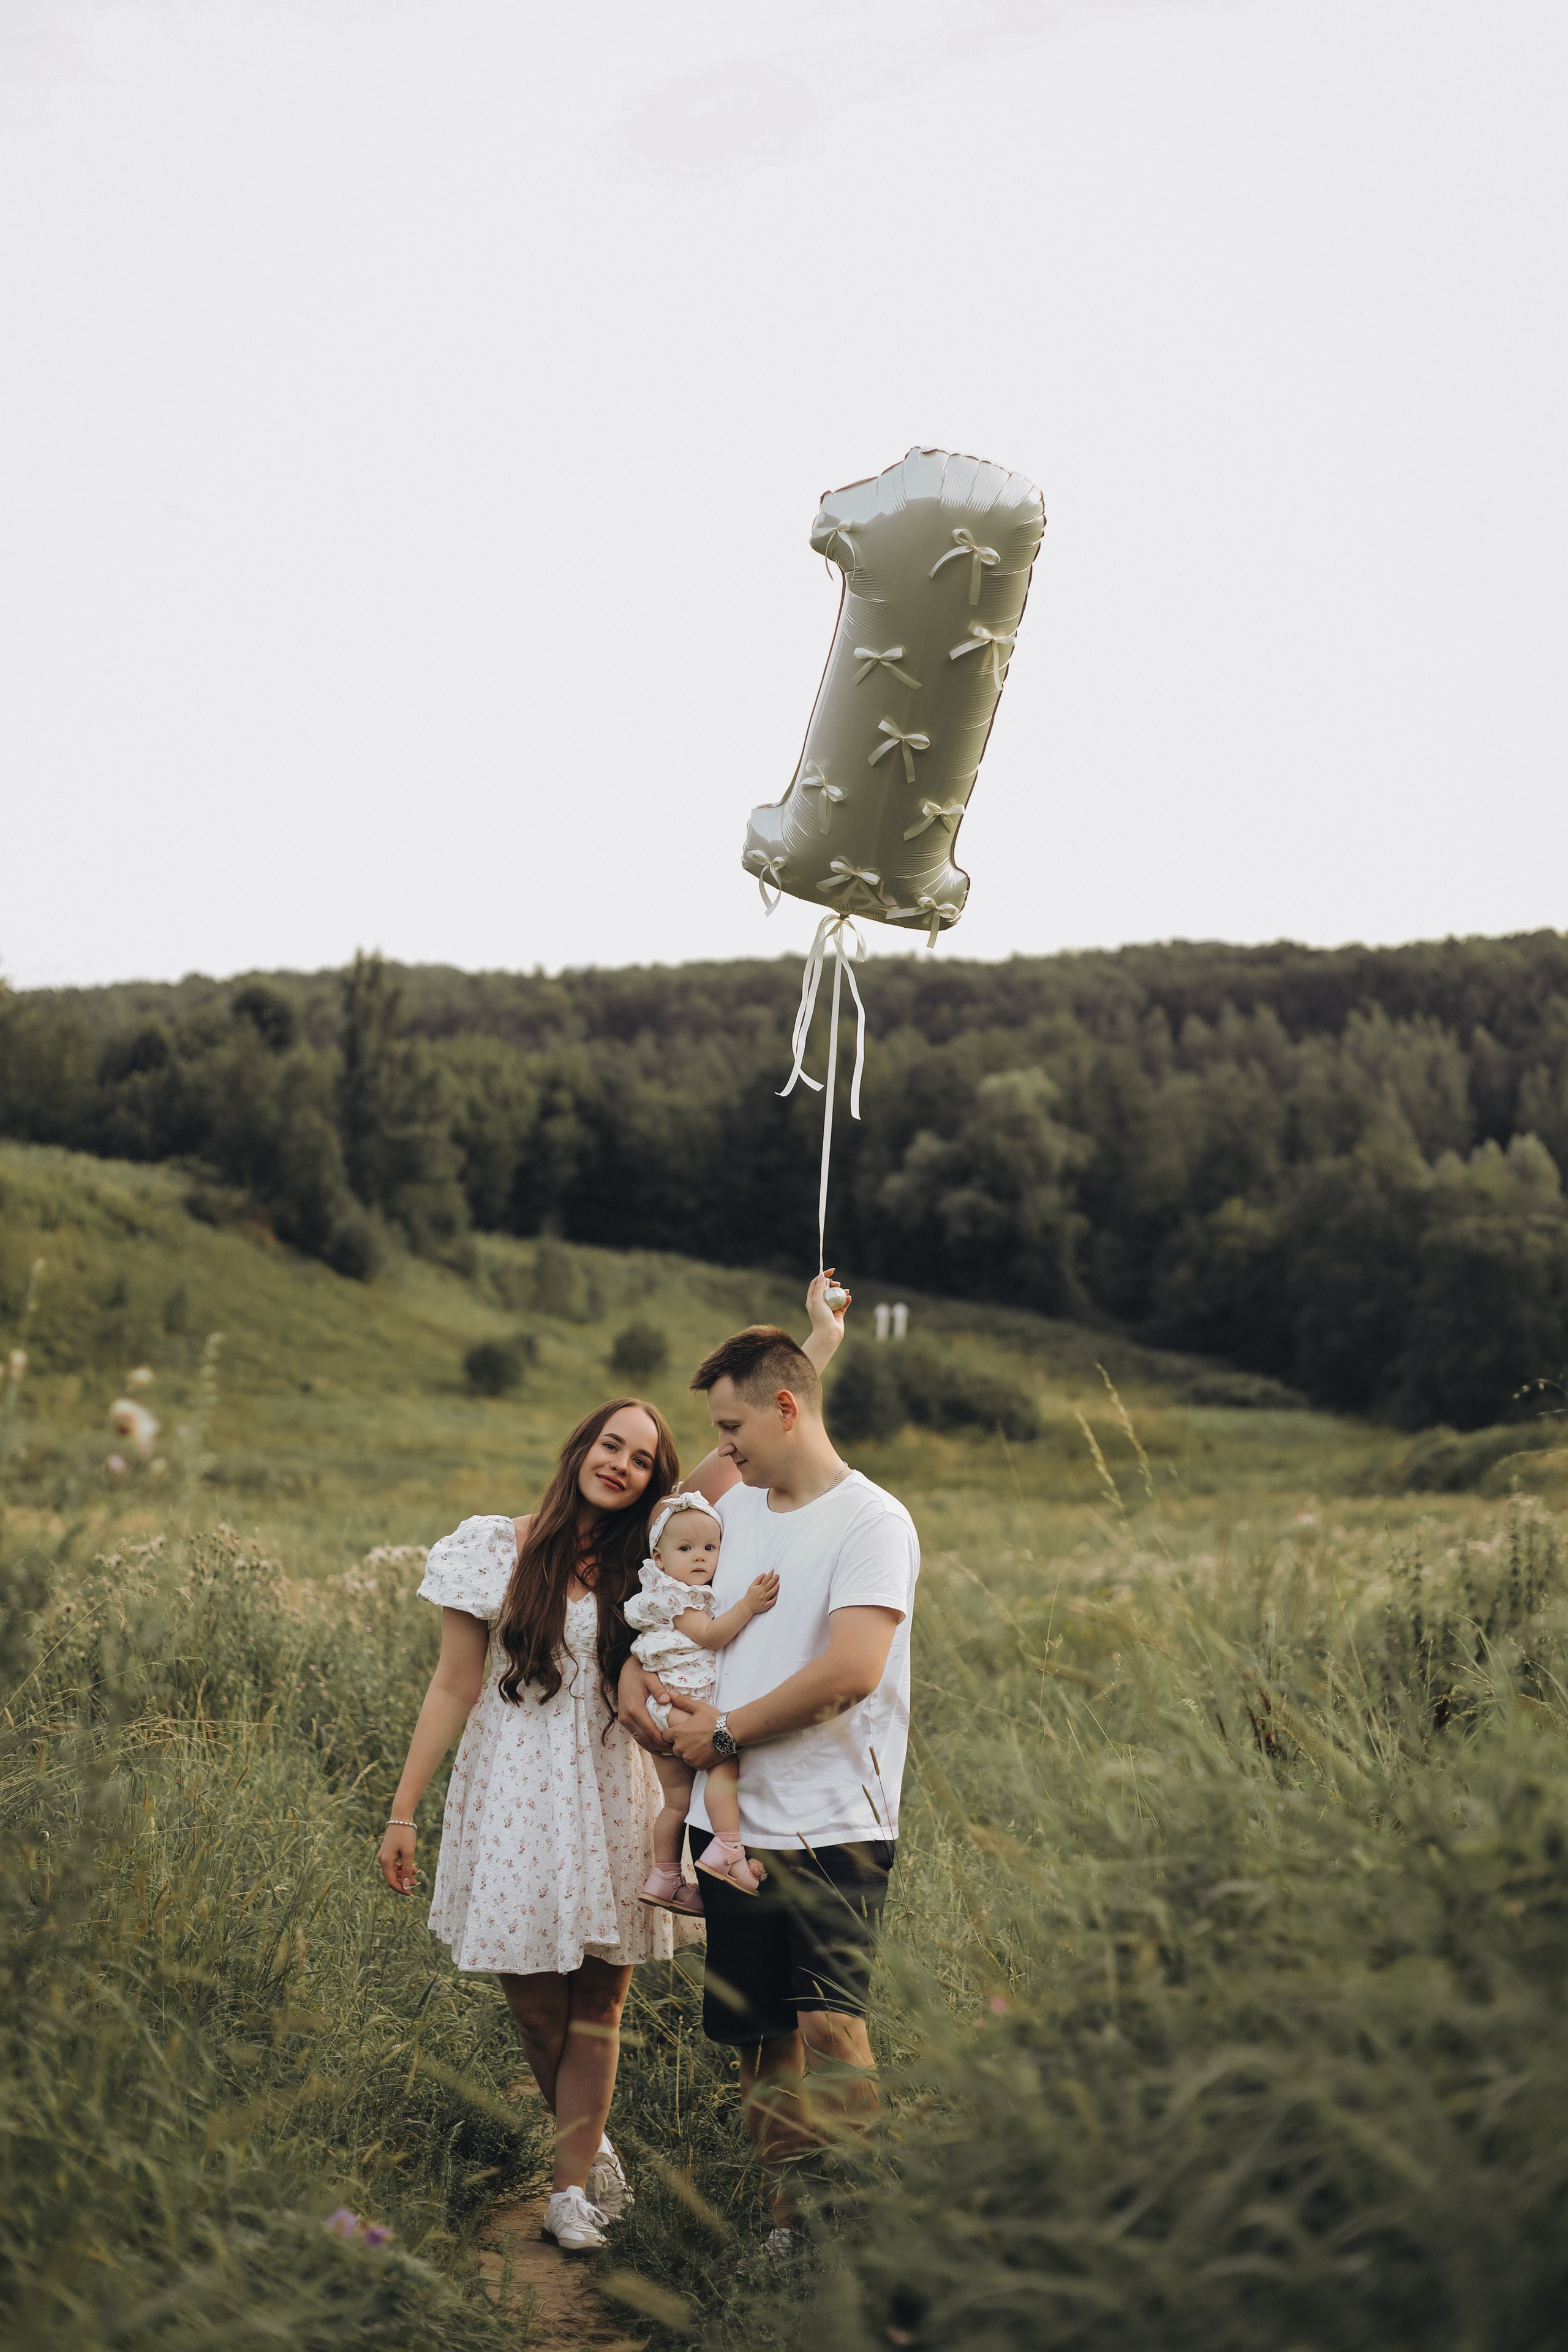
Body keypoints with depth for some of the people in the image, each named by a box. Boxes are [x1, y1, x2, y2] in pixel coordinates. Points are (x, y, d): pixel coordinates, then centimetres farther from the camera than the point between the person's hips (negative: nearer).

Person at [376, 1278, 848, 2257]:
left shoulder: (651, 1562, 3)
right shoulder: (497, 1551, -1)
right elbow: (454, 1687, 1)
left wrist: (820, 1342, -2)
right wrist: (403, 1812, 0)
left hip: (610, 1798, 1)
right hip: (515, 1797, -1)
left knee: (597, 2000, 2)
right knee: (535, 2000, 5)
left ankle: (573, 2184, 11)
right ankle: (591, 2140, 28)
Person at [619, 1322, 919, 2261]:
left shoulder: (874, 1522, -9)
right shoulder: (735, 1506, 14)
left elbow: (851, 1670, -21)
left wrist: (727, 1731, -11)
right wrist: (636, 1663, 12)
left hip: (834, 1830, -7)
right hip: (735, 1823, 7)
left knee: (830, 2031, -16)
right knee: (761, 2039, 10)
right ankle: (790, 2221, 19)